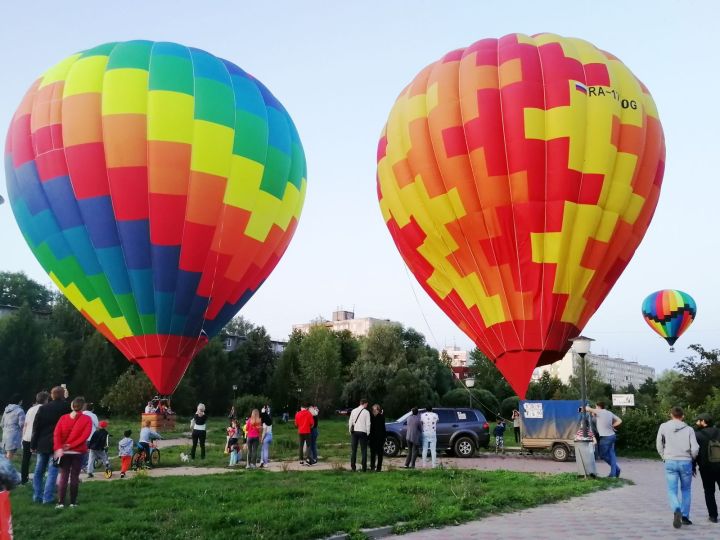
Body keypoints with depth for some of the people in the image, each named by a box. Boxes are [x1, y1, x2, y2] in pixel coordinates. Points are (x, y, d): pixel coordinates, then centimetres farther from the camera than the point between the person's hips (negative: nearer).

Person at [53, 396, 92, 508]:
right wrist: (72, 445, -13)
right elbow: (85, 436, -14)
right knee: (74, 477, 4)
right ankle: (73, 502, 5)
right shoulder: (87, 419, -5)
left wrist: (58, 448, -14)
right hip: (78, 452, -2)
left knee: (63, 476, 6)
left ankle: (61, 502, 2)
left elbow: (57, 434, -7)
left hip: (64, 452, 2)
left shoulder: (63, 418, 3)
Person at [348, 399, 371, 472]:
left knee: (353, 449, 9)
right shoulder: (366, 412, -6)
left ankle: (353, 466, 10)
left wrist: (350, 431, 14)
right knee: (363, 450, 3)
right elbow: (368, 424, -7)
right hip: (362, 432, -3)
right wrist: (368, 433, 3)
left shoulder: (353, 411, 5)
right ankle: (364, 467, 1)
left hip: (354, 431, 3)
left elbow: (350, 422, 6)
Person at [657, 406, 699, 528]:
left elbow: (659, 445, 5)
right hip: (686, 462, 0)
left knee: (672, 491, 3)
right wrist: (692, 458, 13)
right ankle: (685, 516, 17)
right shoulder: (689, 429, -2)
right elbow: (695, 448, -7)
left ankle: (677, 511, -22)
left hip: (670, 462, 0)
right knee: (686, 490, 18)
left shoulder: (664, 427, 0)